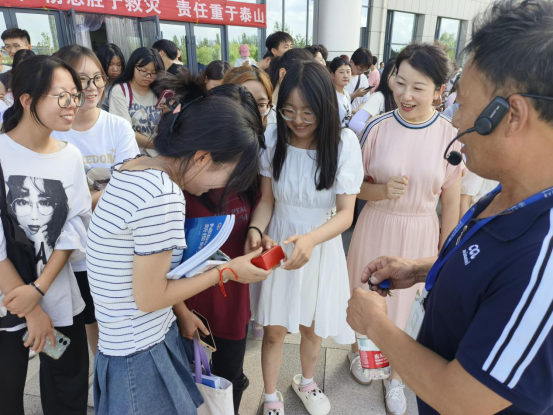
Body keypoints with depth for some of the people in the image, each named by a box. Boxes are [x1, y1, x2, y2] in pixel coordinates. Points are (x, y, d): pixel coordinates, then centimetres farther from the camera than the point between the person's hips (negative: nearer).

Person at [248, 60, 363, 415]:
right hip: (279, 245, 1)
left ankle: (306, 382, 52)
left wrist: (310, 239, -35)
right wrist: (255, 230, -24)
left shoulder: (344, 142, -17)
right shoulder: (273, 137, -12)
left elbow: (346, 214, -17)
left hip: (322, 246, 0)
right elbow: (267, 199, -4)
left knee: (313, 329, 19)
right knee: (274, 331, 11)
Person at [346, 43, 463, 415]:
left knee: (401, 305, 16)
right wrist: (383, 191, -22)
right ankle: (359, 349, 50)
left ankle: (395, 376, 44)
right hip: (376, 227, 1)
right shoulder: (378, 128, -9)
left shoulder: (451, 137, -10)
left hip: (420, 234, 0)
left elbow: (451, 203, -2)